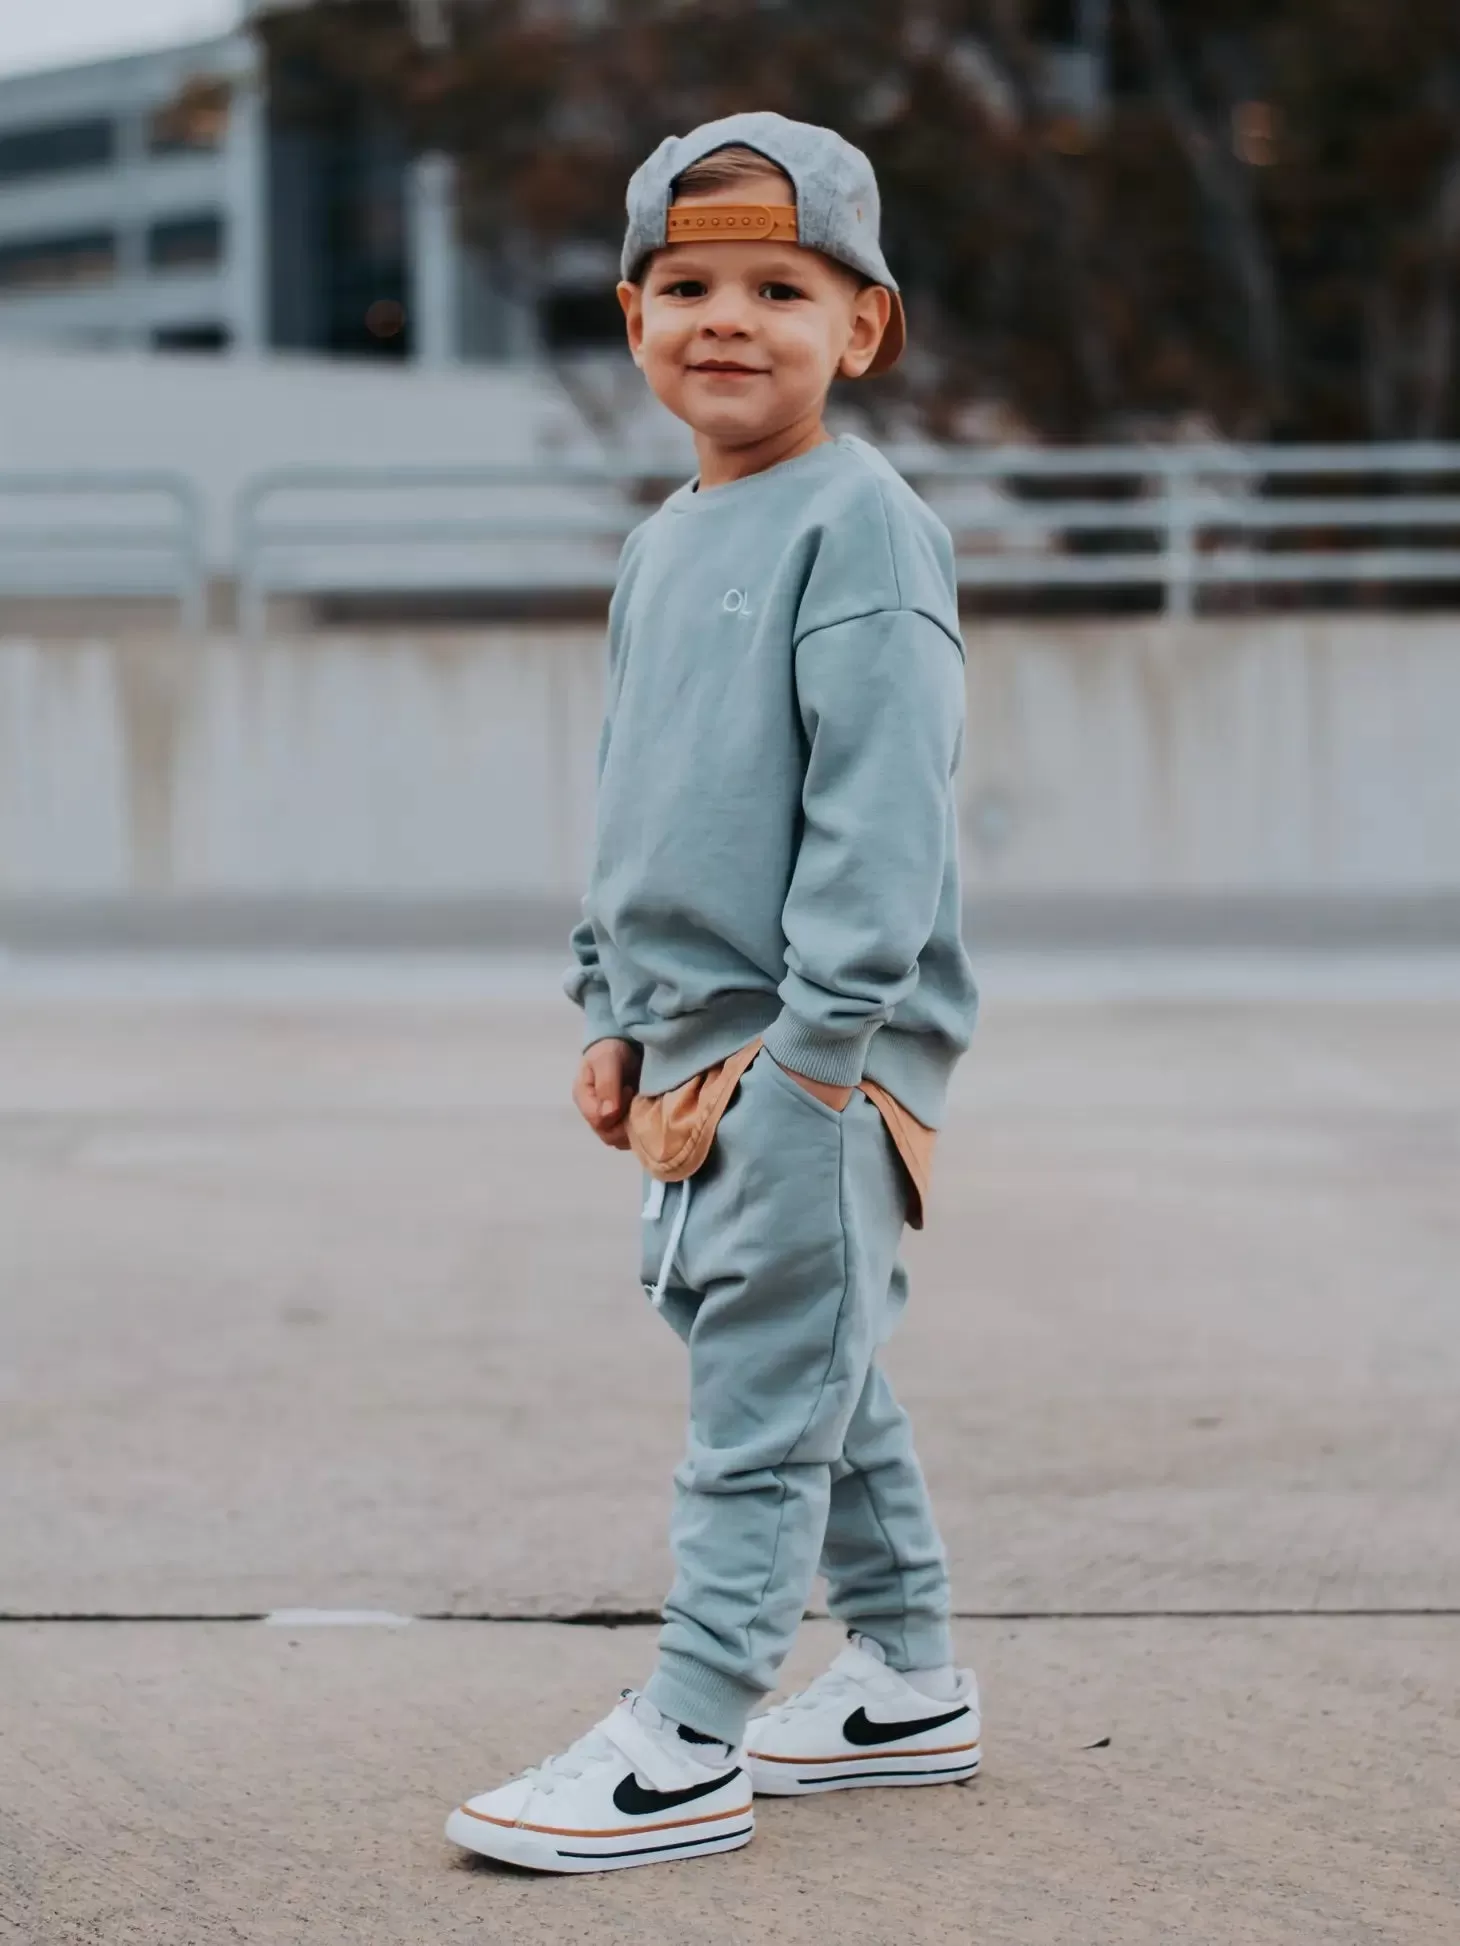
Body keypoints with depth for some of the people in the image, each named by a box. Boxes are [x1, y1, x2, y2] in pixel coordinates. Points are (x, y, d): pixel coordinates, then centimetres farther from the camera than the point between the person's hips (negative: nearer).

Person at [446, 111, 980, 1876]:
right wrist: (615, 1013, 17)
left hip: (824, 1054, -9)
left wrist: (814, 1040, -21)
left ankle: (684, 1754, -6)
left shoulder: (860, 528, -12)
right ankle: (913, 1682, 29)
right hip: (698, 1050, 9)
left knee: (763, 1388, -7)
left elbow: (882, 803, -18)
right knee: (817, 1374, 16)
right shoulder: (659, 549, 15)